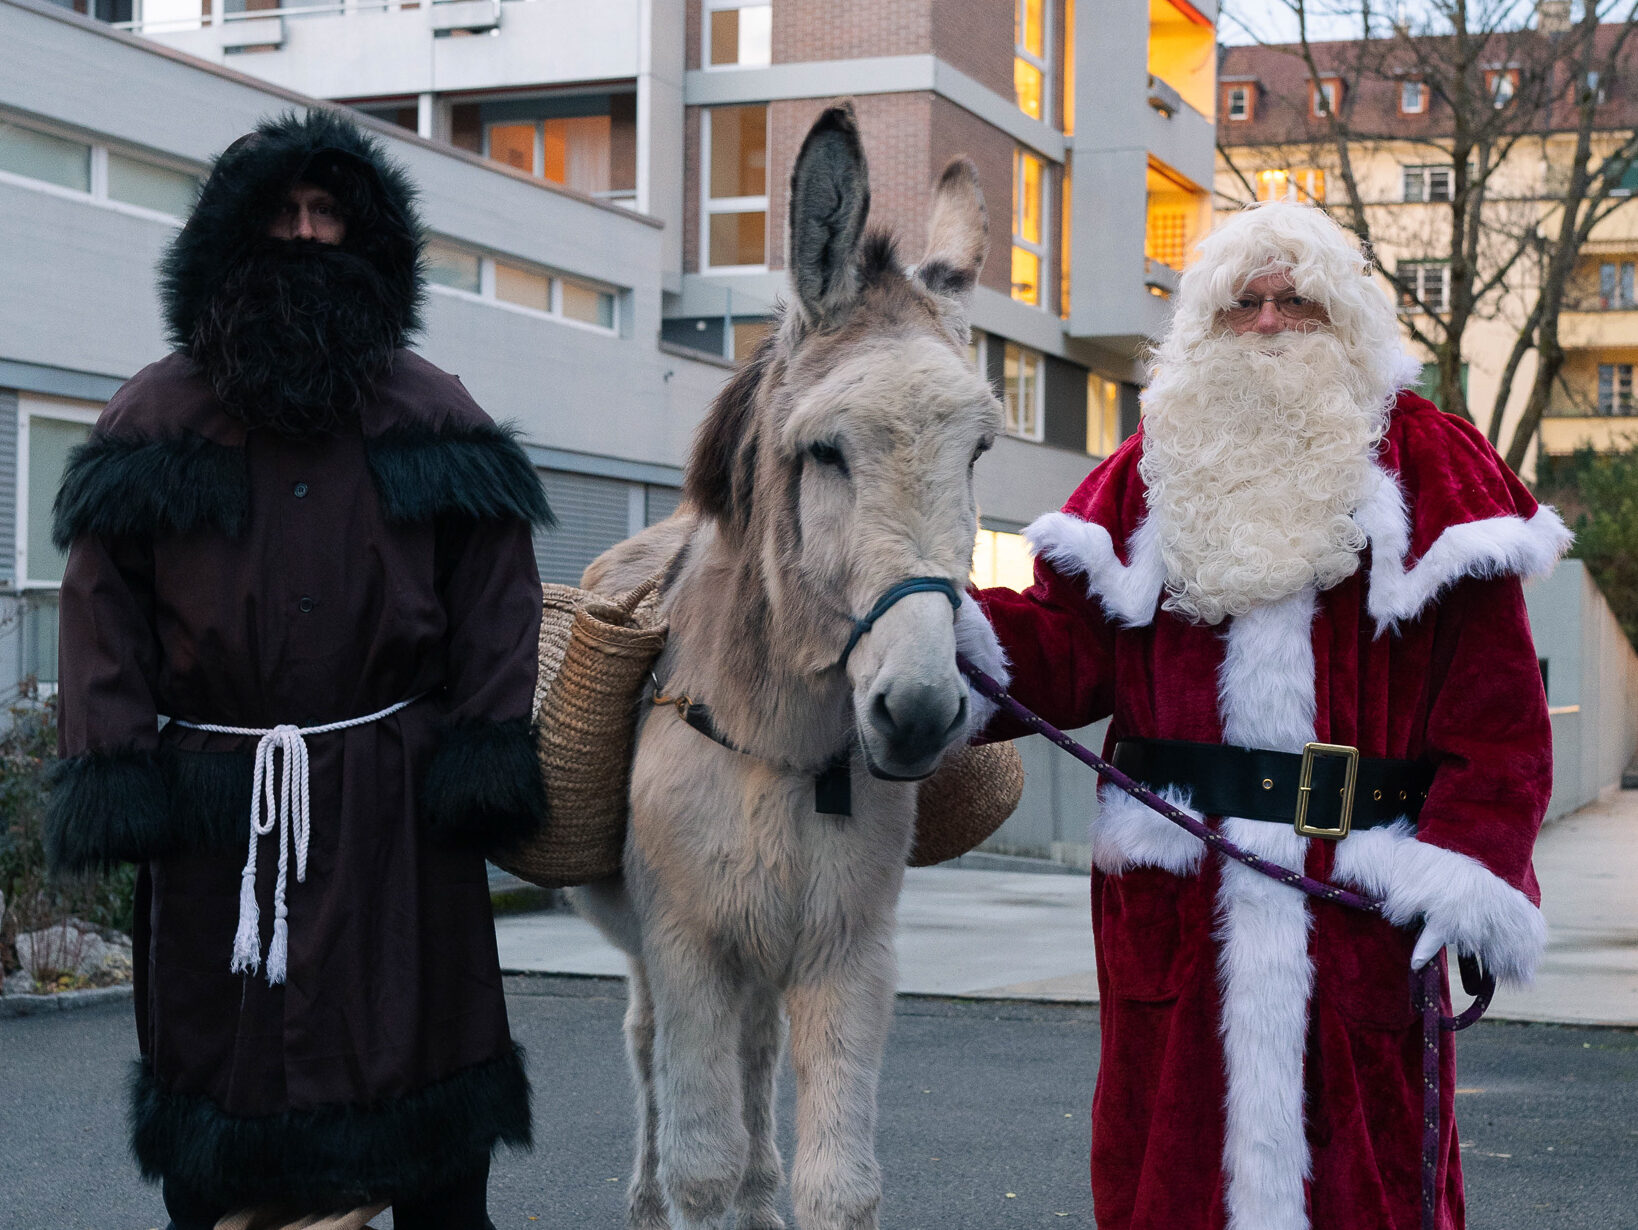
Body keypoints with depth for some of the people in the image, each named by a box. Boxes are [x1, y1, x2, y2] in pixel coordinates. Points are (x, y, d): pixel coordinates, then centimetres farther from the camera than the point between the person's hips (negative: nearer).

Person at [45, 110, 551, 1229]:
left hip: (396, 799, 0)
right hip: (215, 805, 0)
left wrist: (487, 753, -6)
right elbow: (106, 602, 2)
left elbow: (495, 592, 5)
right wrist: (116, 773, -7)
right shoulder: (157, 413, 8)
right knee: (219, 1049, 6)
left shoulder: (431, 413, 9)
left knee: (417, 1042, 3)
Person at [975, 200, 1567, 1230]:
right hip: (1171, 899, 2)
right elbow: (1070, 645, 5)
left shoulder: (1430, 468, 3)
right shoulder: (1153, 471, 12)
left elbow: (1494, 701, -3)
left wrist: (1474, 862, -15)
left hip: (1359, 896, -2)